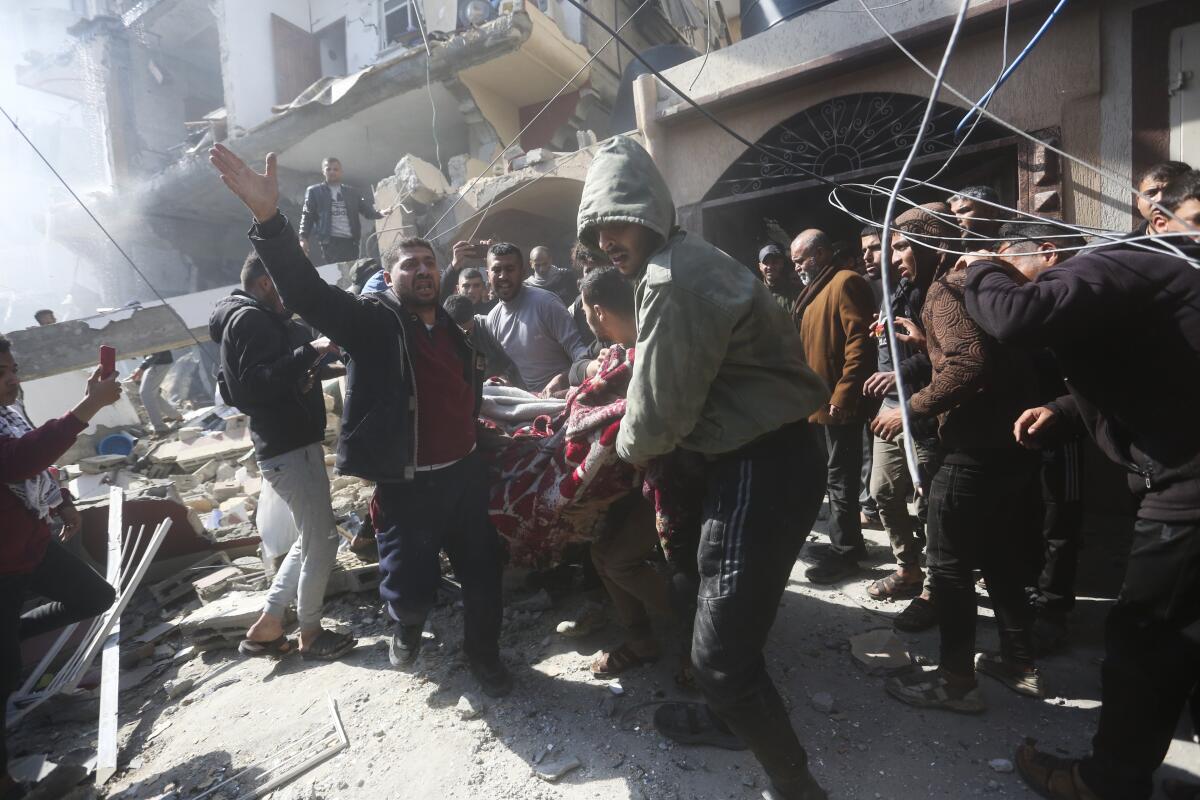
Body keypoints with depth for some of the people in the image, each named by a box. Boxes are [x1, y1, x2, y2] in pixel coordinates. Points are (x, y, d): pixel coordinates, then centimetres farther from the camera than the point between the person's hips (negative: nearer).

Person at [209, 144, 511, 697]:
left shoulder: (454, 330, 11)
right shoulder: (372, 320, -7)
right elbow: (307, 291, -24)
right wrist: (269, 220, -37)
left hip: (465, 475, 5)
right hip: (405, 485, -5)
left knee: (483, 571, 13)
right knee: (411, 588, 2)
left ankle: (483, 651, 39)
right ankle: (408, 626, 40)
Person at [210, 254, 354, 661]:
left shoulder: (265, 320, 19)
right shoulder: (248, 320, -12)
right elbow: (253, 384, -25)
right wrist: (310, 352, -25)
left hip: (294, 442, 10)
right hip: (289, 447, -10)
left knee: (312, 539, 18)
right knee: (322, 542, 0)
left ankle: (266, 627, 25)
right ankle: (311, 634, 18)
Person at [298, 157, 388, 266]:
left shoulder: (352, 192, 17)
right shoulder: (314, 191, 10)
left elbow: (367, 210, 11)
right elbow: (307, 215, 6)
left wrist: (380, 213, -10)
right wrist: (303, 238, -5)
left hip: (350, 241, 3)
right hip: (328, 241, -3)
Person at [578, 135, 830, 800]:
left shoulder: (672, 283, -20)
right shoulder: (687, 261, 13)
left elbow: (659, 415, -17)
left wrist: (622, 449, 3)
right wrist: (611, 418, 17)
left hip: (762, 470, -11)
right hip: (757, 458, 11)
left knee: (721, 652, -6)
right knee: (719, 605, 27)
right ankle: (730, 720, 50)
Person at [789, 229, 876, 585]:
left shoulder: (846, 282, -11)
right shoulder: (818, 288, 19)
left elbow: (860, 343, -20)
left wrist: (842, 395, -23)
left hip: (838, 402, -10)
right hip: (823, 400, 10)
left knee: (840, 476, -2)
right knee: (837, 474, 16)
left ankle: (843, 551, 9)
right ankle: (847, 543, 28)